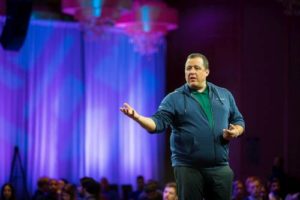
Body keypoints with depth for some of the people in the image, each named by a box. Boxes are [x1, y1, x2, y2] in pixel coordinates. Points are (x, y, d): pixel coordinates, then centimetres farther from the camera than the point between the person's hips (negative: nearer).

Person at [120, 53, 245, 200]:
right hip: (188, 167, -3)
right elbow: (158, 123, -9)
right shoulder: (174, 99, 2)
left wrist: (235, 132, -6)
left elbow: (239, 121, 18)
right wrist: (137, 117, -28)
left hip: (220, 167, 3)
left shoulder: (224, 95, 12)